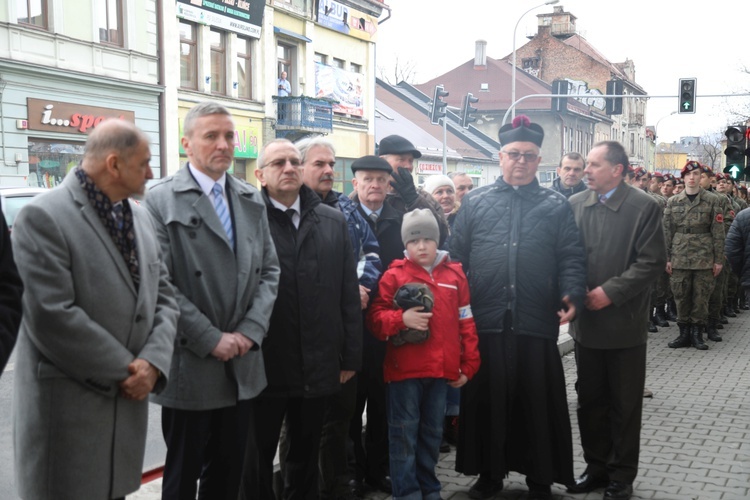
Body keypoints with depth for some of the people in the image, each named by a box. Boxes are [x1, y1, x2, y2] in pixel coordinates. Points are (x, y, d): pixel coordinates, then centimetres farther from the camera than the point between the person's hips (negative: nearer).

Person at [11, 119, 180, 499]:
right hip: (66, 408, -7)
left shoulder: (140, 216, 10)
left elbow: (163, 296, 9)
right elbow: (52, 317, -21)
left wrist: (152, 362, -8)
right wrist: (127, 370, -14)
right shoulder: (43, 217, -14)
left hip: (128, 401, 7)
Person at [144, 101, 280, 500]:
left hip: (242, 364, 5)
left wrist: (251, 330, -5)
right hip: (190, 365, -5)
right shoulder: (162, 201, -7)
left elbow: (269, 270, 9)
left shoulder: (252, 201, 10)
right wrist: (211, 339, -15)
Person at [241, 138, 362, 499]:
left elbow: (348, 293, 7)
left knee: (306, 456, 17)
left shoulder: (333, 221, 6)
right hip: (263, 365, -3)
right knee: (258, 457, 12)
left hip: (317, 366, 3)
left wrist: (350, 355, 5)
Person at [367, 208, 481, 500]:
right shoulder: (394, 275, -2)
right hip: (404, 370, -3)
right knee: (405, 433, 2)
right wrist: (402, 319, -21)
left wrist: (468, 365, 7)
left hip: (442, 370, 3)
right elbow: (375, 320, -3)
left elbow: (466, 324, 10)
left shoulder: (454, 275, 7)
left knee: (432, 433, 15)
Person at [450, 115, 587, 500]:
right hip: (485, 322, 1)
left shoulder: (556, 206, 8)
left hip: (537, 323, 0)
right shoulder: (475, 203, 8)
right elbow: (457, 256, 6)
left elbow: (571, 258, 4)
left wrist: (572, 295, -13)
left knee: (538, 403, 8)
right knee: (486, 400, 10)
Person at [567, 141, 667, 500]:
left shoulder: (644, 207, -9)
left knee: (624, 404, 8)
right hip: (586, 320, 4)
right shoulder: (574, 204, 5)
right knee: (589, 400, 14)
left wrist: (611, 291, -18)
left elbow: (653, 261, -13)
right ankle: (597, 467, 30)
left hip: (624, 323, -4)